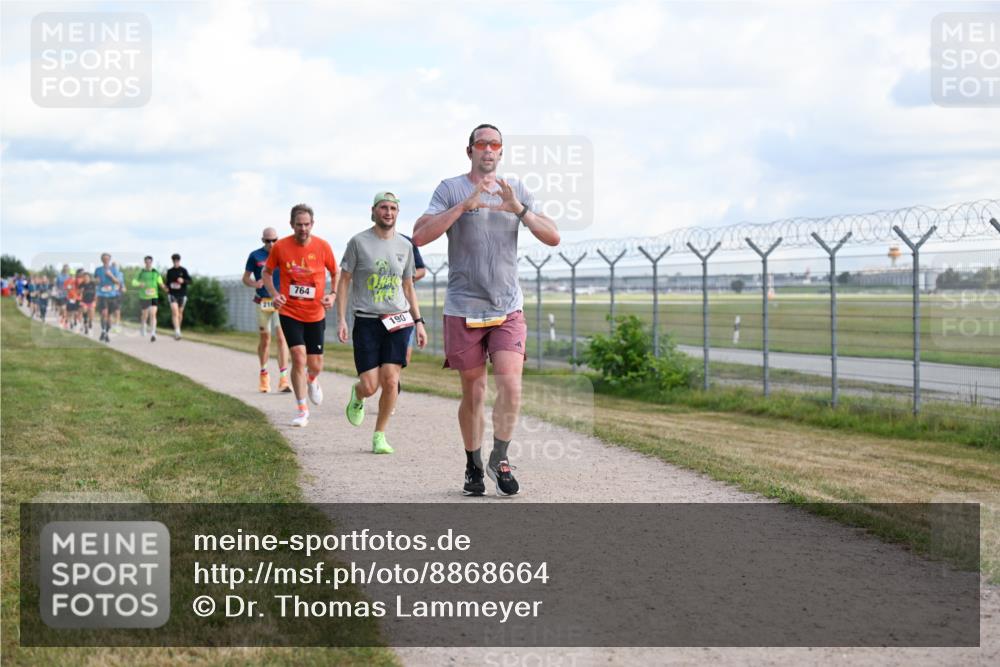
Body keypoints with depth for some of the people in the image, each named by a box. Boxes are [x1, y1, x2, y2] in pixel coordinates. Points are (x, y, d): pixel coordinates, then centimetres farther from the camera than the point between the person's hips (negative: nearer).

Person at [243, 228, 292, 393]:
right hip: (262, 303, 1)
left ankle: (283, 379, -13)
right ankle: (264, 374, 28)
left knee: (281, 337, -12)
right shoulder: (255, 256, 2)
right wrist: (254, 283, -15)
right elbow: (245, 278, 7)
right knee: (265, 339, 9)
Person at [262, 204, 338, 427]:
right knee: (299, 357, -15)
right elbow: (266, 272, 8)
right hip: (289, 312, -1)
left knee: (315, 366, 6)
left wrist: (333, 294, -8)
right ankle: (302, 409, -3)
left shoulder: (322, 246, -6)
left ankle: (312, 380, 45)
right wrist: (274, 294, -8)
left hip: (315, 314, 1)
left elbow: (335, 273, 9)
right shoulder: (280, 247, -7)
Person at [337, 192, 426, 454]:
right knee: (370, 386, -7)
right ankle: (357, 395, 31)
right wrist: (341, 319, -4)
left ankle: (379, 435, 8)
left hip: (398, 320, 3)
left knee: (390, 381, -9)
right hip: (366, 321, -2)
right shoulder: (358, 242, -1)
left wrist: (418, 321, 13)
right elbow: (344, 281, 3)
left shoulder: (405, 245, 10)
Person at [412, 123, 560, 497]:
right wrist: (464, 205, -20)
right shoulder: (450, 189, 1)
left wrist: (519, 210, -14)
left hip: (508, 309, 2)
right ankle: (473, 467, 20)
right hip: (463, 310, -2)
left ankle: (500, 460, 3)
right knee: (473, 393, 4)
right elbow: (420, 236, -12)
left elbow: (553, 238, 2)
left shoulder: (517, 192, 10)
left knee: (510, 385, -13)